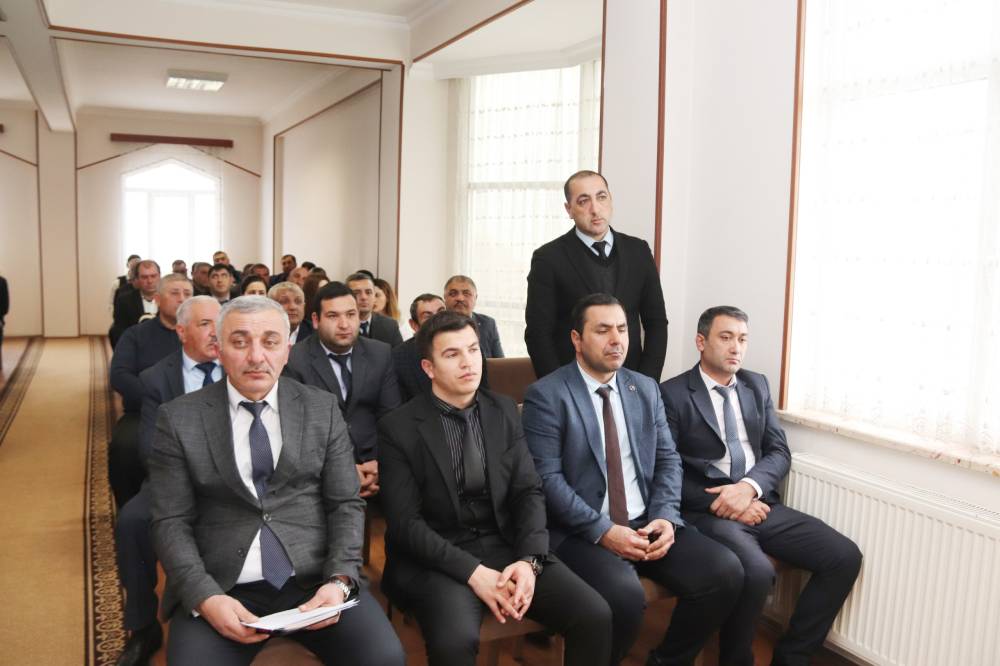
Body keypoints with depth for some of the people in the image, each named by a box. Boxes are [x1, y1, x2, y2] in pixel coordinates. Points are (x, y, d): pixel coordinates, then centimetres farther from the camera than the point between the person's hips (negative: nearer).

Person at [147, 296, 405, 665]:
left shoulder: (323, 409, 5)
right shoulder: (179, 418, 2)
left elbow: (346, 505, 5)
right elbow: (171, 522, 1)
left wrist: (339, 580, -11)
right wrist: (205, 597, -14)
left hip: (315, 579, 1)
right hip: (222, 587, 0)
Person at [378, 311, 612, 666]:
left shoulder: (504, 410, 7)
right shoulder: (398, 428, -6)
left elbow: (529, 491, 4)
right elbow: (405, 522, -10)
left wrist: (529, 560, -14)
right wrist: (473, 572, -20)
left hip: (506, 547, 4)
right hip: (437, 559, -4)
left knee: (595, 615, -15)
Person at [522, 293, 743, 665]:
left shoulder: (646, 389, 12)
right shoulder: (546, 395, -7)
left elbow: (668, 461, 11)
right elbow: (547, 478, -13)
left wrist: (666, 517, -7)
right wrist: (603, 530, -19)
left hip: (646, 523, 6)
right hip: (582, 531, -5)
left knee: (725, 571, -14)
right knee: (624, 593, -33)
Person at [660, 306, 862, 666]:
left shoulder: (757, 385, 15)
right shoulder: (673, 394, -3)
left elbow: (779, 453, 9)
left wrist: (749, 487, -12)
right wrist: (722, 503, -16)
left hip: (760, 504, 6)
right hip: (708, 511, -6)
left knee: (845, 556, -8)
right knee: (757, 572, -32)